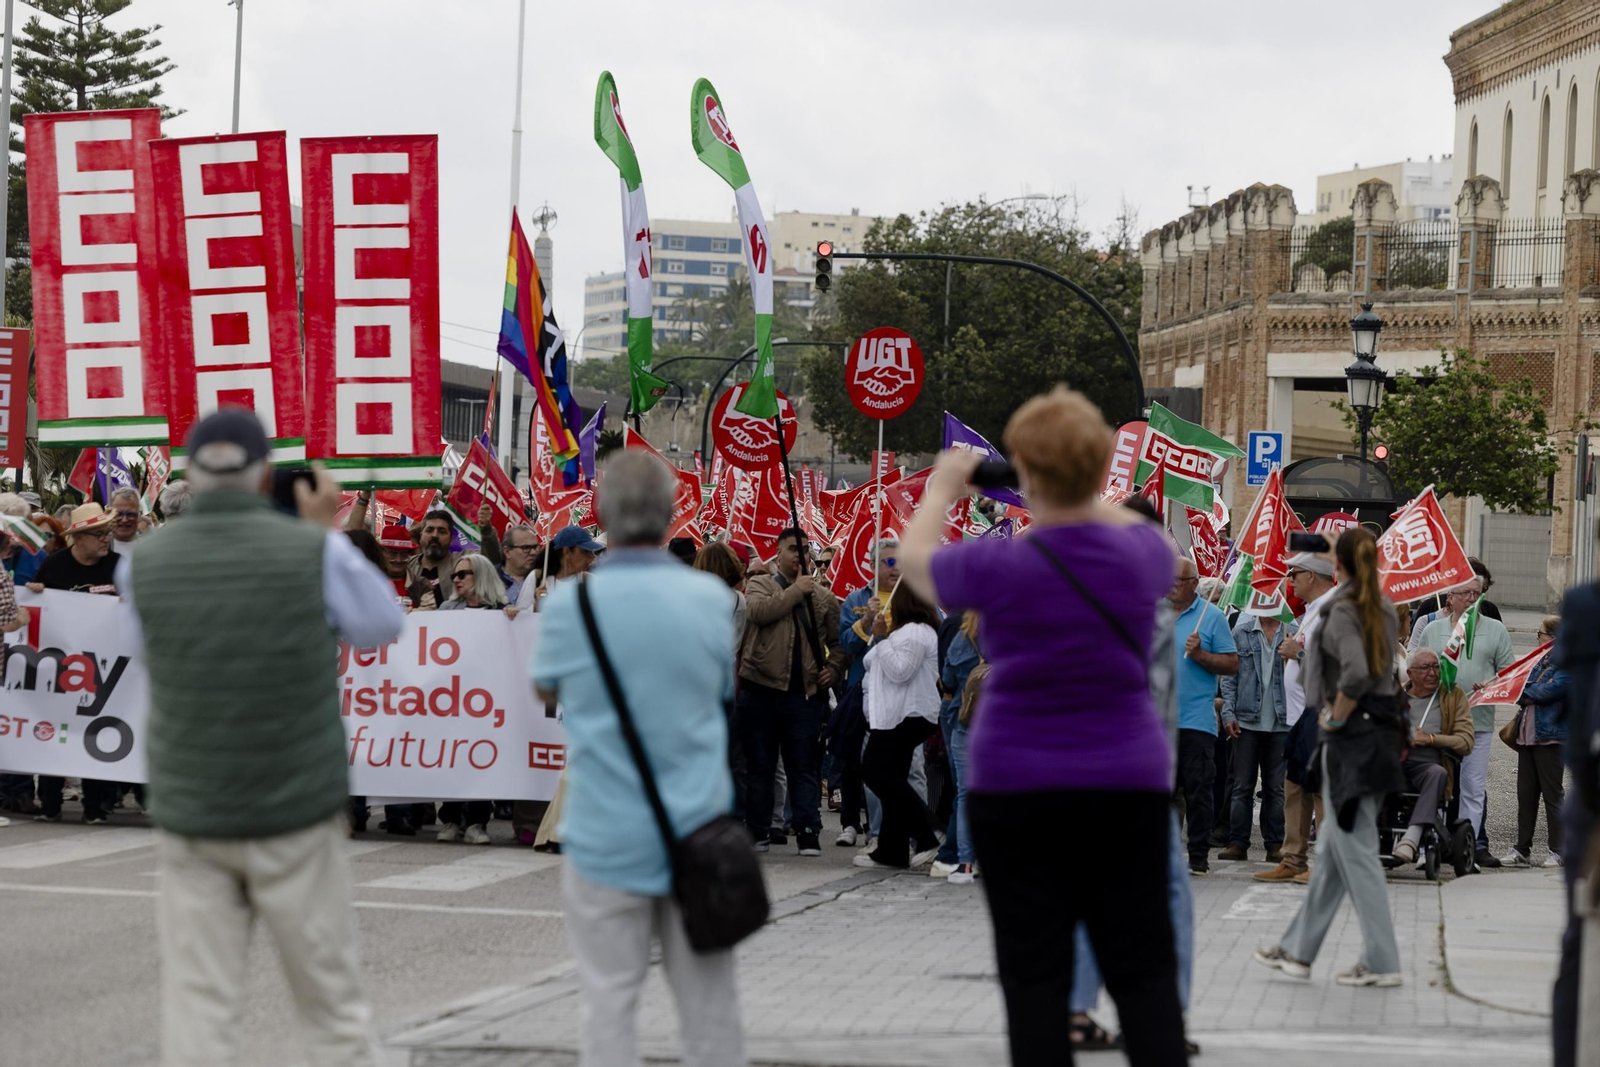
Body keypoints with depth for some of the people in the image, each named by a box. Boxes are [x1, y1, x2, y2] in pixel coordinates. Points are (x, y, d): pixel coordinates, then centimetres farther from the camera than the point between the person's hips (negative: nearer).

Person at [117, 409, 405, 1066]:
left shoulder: (144, 565, -3)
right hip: (296, 818, -1)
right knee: (333, 1010, 10)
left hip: (191, 821, 1)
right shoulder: (312, 551, -9)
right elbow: (380, 628, 9)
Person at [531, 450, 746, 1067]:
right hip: (698, 829, 2)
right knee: (707, 994, 11)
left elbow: (546, 689, 8)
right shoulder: (711, 598, -5)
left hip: (607, 836, -2)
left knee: (610, 998, 5)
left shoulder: (569, 603, -11)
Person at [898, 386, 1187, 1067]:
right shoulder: (1141, 555, -4)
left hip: (1015, 788, -2)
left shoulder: (999, 567, -12)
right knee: (1143, 970, 5)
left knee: (1035, 977, 2)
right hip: (1128, 782, 2)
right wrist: (1084, 494, 32)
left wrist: (941, 489, 26)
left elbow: (913, 559, 10)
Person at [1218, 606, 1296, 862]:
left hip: (1281, 723, 0)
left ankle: (1275, 845, 11)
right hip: (1247, 721, 0)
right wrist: (1228, 713, -3)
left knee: (1276, 788, 6)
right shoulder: (1241, 632, 5)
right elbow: (1229, 675, 4)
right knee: (1242, 787, 2)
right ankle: (1238, 843, 6)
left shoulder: (1293, 633, 5)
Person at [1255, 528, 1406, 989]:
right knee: (1334, 847, 14)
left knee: (1355, 852, -3)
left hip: (1351, 738, -9)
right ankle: (1298, 950, 23)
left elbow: (1356, 672, -29)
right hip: (1382, 730, 9)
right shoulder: (1386, 609, 11)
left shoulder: (1343, 610, -15)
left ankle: (1381, 963, -1)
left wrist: (1335, 716, -15)